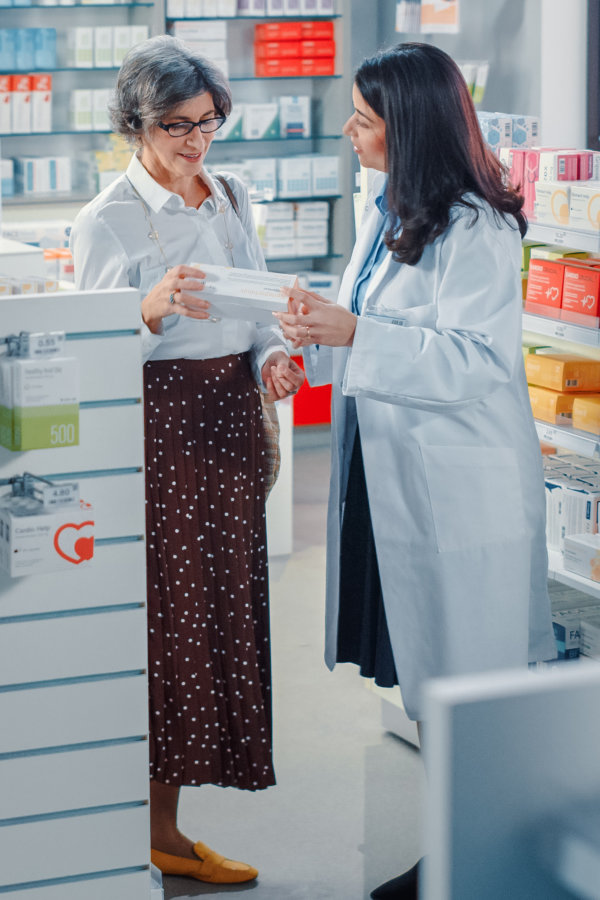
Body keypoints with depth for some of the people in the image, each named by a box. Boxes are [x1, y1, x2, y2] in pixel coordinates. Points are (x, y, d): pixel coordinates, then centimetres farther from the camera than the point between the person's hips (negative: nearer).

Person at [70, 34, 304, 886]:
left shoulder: (231, 200, 12)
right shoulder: (107, 219, -7)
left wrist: (274, 355, -5)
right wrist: (155, 311, -30)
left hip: (230, 423, 6)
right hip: (157, 426, -6)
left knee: (219, 614, 7)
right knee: (159, 618, -5)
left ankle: (166, 831, 17)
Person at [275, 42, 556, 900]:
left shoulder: (475, 229, -16)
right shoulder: (386, 210, 12)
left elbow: (476, 360, -23)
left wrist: (352, 334, -27)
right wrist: (319, 324, 4)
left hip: (459, 488, -9)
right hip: (390, 474, 9)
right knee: (422, 679, 15)